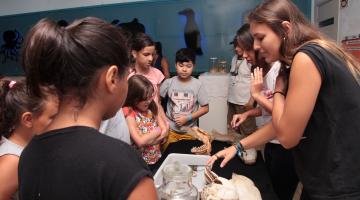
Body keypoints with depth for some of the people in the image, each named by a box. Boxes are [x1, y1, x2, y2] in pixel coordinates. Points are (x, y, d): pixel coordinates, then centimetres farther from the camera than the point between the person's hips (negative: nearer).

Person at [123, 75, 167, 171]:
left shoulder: (151, 108, 5)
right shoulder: (129, 113, -12)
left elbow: (165, 132, 0)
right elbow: (139, 142, -19)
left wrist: (146, 140, -14)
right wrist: (157, 131, -6)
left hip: (158, 158, 5)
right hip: (141, 163, -5)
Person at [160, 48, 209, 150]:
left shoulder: (197, 85, -9)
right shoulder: (169, 82, -7)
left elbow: (205, 108, -6)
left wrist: (188, 118, -15)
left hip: (189, 131, 0)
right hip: (170, 129, 1)